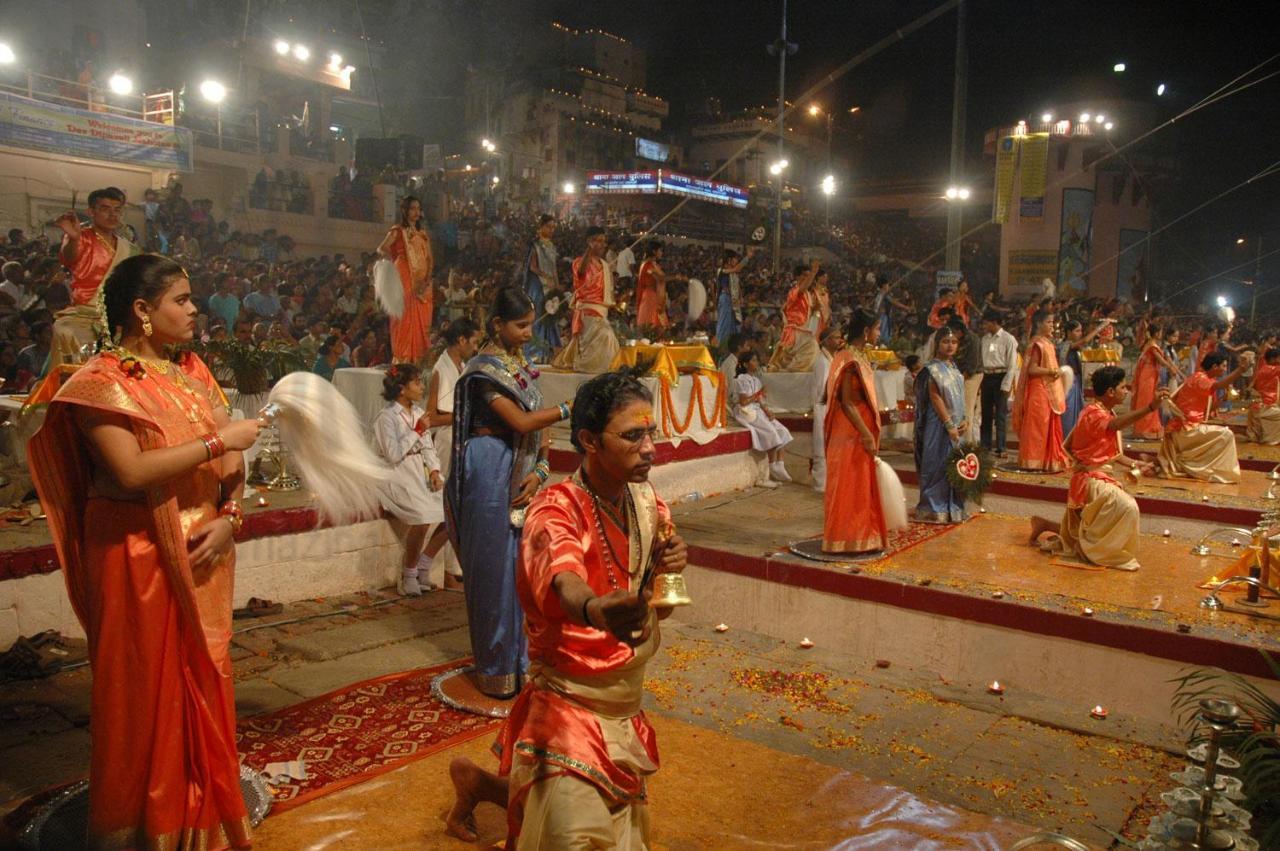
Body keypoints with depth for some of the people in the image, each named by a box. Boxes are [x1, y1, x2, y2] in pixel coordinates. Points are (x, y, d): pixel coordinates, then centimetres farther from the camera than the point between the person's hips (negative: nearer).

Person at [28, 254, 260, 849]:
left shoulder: (192, 373, 9)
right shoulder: (102, 381, -10)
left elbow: (230, 461, 8)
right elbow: (131, 471, -22)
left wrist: (229, 517, -8)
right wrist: (218, 442, -19)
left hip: (203, 553, 6)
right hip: (140, 556, -6)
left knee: (202, 680, 14)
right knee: (147, 688, 5)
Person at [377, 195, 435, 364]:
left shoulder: (423, 234, 18)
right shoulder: (397, 231, 3)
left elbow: (430, 260, 10)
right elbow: (381, 249, -13)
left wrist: (427, 280, -6)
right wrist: (394, 261, -29)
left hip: (422, 285, 5)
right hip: (404, 281, -5)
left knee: (422, 323, 3)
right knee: (405, 321, -9)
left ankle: (418, 361, 8)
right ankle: (402, 360, -6)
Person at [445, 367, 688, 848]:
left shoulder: (648, 502, -1)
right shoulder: (555, 511, -21)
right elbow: (564, 583, -43)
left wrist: (669, 569, -13)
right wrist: (595, 608, -66)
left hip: (626, 707, 7)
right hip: (570, 705, -7)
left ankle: (480, 783, 38)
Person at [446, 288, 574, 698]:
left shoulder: (522, 363, 13)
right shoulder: (484, 368, -11)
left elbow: (540, 426, 9)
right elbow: (521, 422, -20)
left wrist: (539, 471, -4)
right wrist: (570, 408, -17)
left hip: (521, 477, 7)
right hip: (490, 475, -7)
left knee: (521, 564, 11)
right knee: (494, 567, 1)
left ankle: (520, 657, 23)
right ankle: (496, 668, 13)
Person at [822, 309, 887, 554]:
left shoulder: (860, 356, 11)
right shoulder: (850, 360, -18)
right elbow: (846, 403, -22)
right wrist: (866, 435, -23)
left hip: (860, 430, 10)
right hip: (851, 432, -10)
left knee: (861, 485, 15)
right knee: (849, 485, -1)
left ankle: (860, 536, 25)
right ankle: (847, 540, 8)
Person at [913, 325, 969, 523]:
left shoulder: (954, 368, 13)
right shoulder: (933, 369, -11)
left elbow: (958, 398, 15)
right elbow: (935, 398, -15)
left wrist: (963, 420, 2)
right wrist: (949, 425, -18)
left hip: (955, 425, 7)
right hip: (939, 425, -7)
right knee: (938, 464, -3)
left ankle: (952, 507, 18)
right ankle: (934, 509, 5)